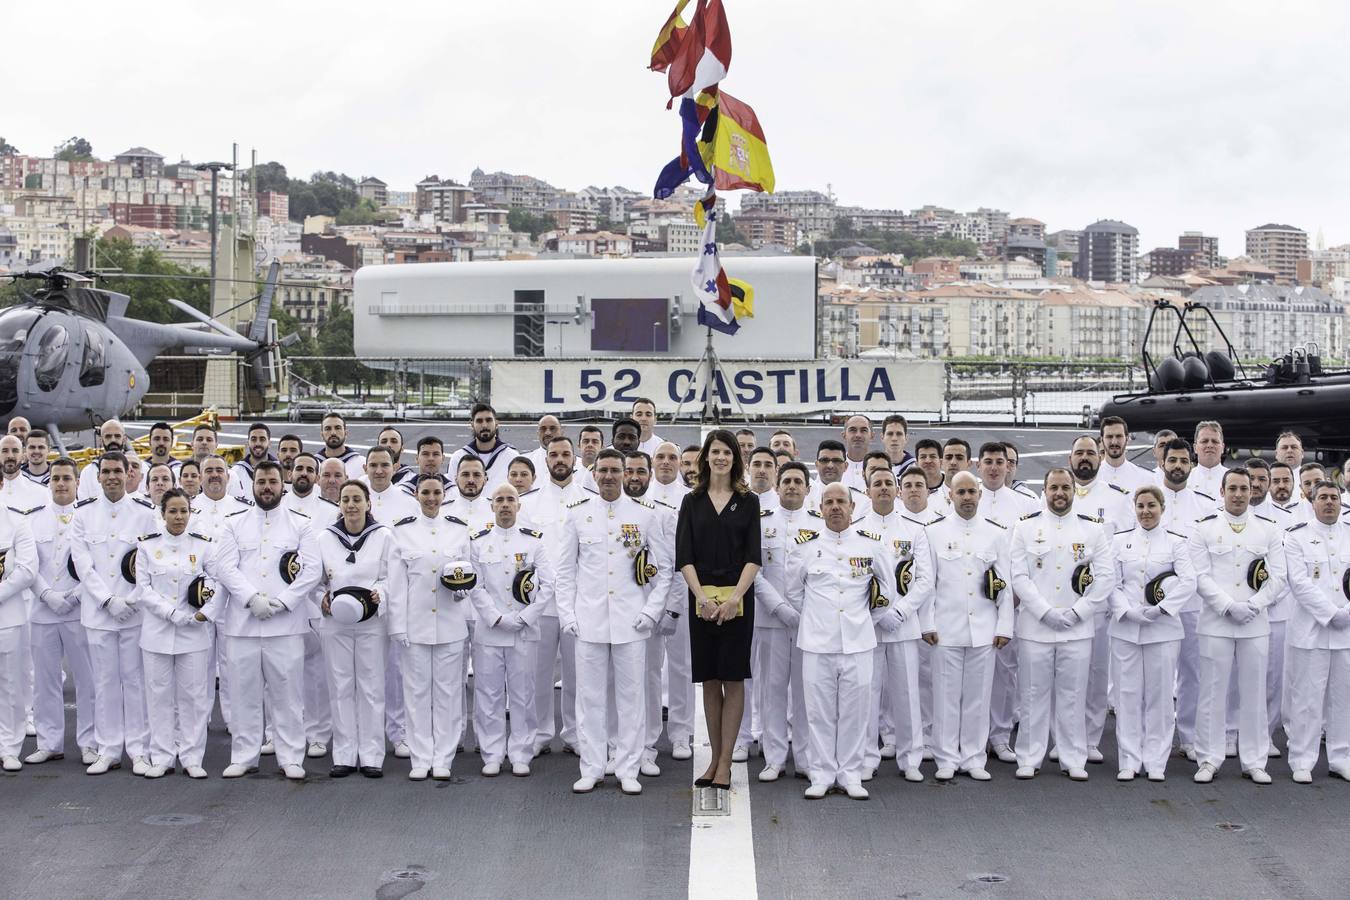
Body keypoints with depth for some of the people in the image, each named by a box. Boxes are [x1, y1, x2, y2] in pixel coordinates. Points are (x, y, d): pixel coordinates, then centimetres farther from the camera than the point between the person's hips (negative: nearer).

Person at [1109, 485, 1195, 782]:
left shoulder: (1176, 542, 5)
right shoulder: (1120, 541, 9)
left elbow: (1189, 582, -6)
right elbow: (1112, 583, 2)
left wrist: (1160, 610, -15)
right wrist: (1129, 611, -13)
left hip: (1163, 630, -1)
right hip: (1125, 629, 1)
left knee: (1159, 695, 3)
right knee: (1128, 694, 3)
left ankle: (1156, 762, 12)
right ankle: (1129, 760, 11)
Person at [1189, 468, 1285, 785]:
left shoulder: (1268, 530, 9)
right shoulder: (1204, 529, 3)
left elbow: (1277, 577, 4)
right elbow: (1201, 576, -4)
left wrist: (1253, 605, -10)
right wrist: (1229, 607, -14)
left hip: (1256, 624, 2)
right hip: (1216, 623, -2)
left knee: (1254, 693, 7)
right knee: (1213, 692, 1)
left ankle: (1254, 762, 16)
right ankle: (1209, 760, 10)